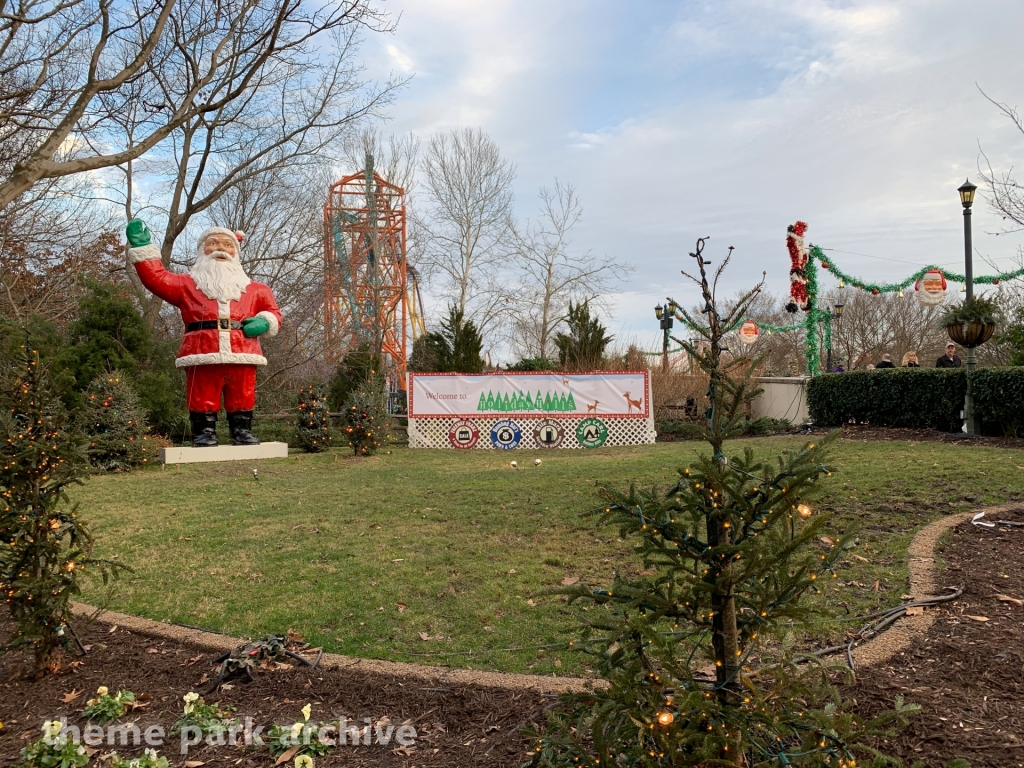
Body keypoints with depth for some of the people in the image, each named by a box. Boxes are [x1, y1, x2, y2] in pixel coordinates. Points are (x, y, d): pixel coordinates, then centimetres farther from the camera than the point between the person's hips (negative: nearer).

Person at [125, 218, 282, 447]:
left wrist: (264, 322, -1)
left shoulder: (254, 289, 22)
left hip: (241, 357, 1)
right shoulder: (187, 284, 19)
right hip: (202, 358, -1)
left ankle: (243, 432, 13)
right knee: (204, 402, -2)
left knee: (242, 401, 5)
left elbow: (273, 312, 22)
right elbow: (156, 278, 8)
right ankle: (204, 433, 5)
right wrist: (142, 247, 2)